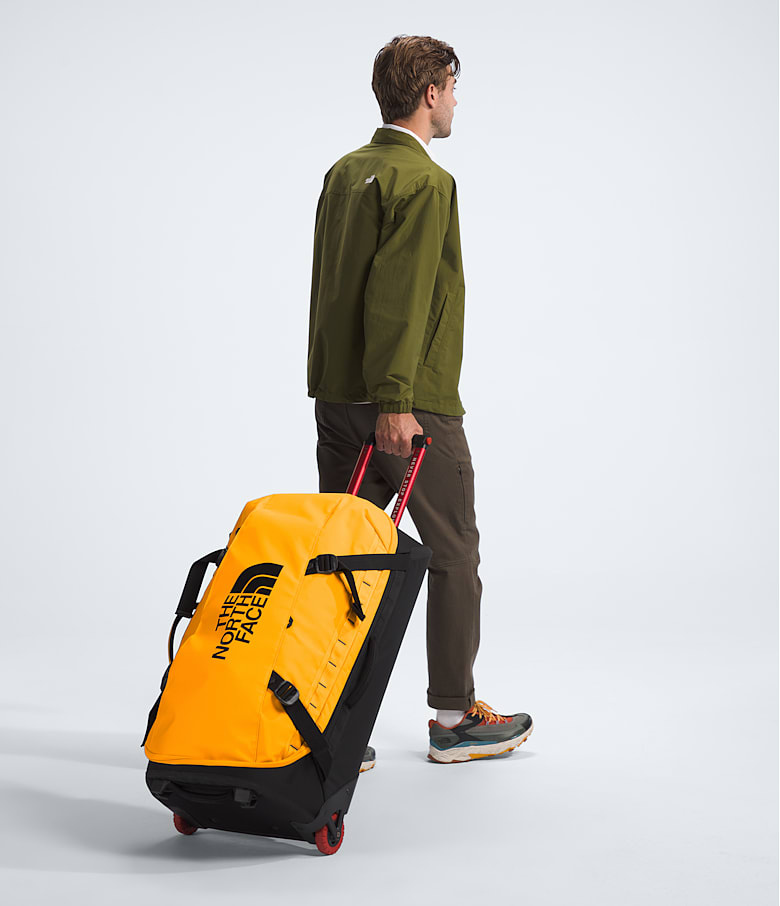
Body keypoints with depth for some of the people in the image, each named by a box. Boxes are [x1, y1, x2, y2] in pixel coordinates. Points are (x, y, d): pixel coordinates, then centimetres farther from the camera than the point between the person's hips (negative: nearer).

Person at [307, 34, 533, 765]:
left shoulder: (344, 172, 14)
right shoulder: (425, 182, -12)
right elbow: (399, 295, -21)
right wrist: (394, 399, -23)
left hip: (335, 396, 8)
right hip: (412, 402, -8)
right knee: (454, 553, 6)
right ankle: (454, 717, 16)